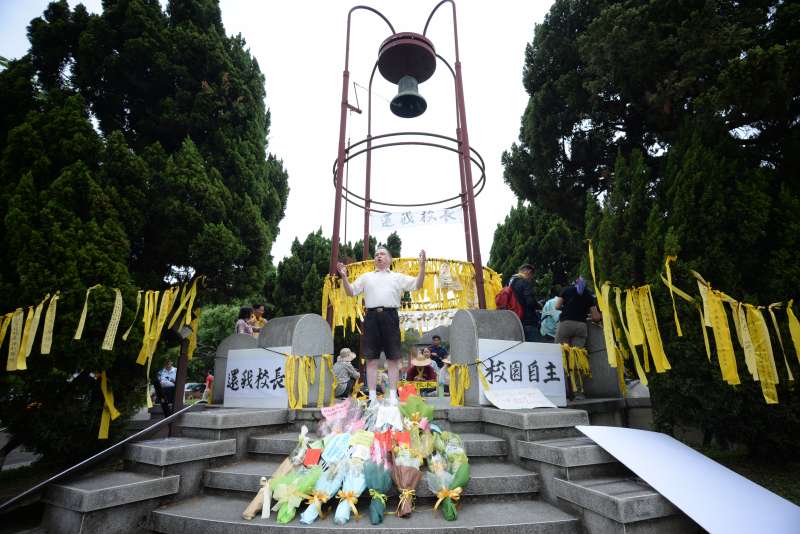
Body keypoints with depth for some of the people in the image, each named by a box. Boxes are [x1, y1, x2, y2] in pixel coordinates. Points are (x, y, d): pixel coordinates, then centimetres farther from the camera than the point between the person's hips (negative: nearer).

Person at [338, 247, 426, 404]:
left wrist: (422, 265, -2)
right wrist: (344, 276, 1)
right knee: (371, 359, 2)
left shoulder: (398, 277, 17)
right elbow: (351, 291, 17)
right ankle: (372, 397, 8)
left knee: (392, 359, 1)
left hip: (390, 316, -1)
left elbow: (418, 284, 10)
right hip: (372, 316, 1)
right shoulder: (366, 276, 20)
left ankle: (393, 396, 7)